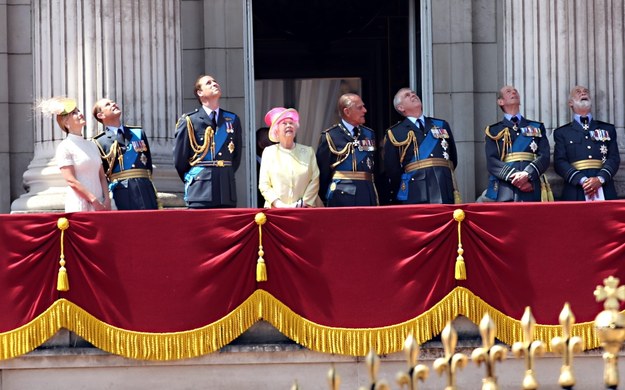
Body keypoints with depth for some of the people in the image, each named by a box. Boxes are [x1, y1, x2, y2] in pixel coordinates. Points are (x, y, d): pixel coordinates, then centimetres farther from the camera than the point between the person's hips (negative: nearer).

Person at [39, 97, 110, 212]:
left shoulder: (92, 145, 17)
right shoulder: (65, 147, -2)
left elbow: (102, 176, 15)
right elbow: (71, 180, -9)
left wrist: (107, 200, 0)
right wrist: (94, 200, -12)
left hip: (99, 204, 6)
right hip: (79, 205, -6)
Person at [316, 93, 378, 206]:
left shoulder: (369, 134, 14)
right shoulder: (330, 136, -2)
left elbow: (375, 167, 16)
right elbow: (322, 172, 0)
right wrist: (325, 200, 1)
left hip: (368, 197, 5)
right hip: (342, 197, -5)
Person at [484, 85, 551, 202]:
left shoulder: (537, 127, 21)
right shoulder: (494, 131, 16)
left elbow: (544, 157, 7)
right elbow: (492, 162, 3)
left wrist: (527, 174, -13)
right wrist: (514, 176, -14)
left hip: (532, 191, 1)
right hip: (505, 192, -1)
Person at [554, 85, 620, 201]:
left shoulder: (608, 129, 18)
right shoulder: (562, 133, 13)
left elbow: (614, 159, 8)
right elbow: (560, 162, 2)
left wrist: (600, 179, -12)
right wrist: (582, 180, -14)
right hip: (575, 194, -1)